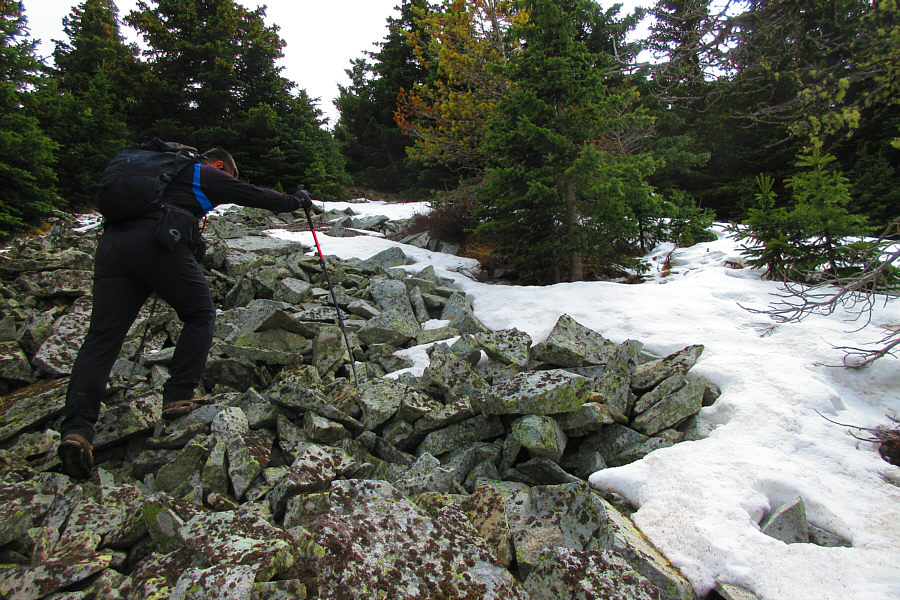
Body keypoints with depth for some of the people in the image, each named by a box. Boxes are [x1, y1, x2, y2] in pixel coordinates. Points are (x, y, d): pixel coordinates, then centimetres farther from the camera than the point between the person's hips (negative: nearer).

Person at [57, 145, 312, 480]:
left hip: (111, 242, 7)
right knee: (200, 316, 13)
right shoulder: (208, 175, 14)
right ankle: (178, 397, 7)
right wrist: (296, 201, 32)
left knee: (102, 336, 1)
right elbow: (256, 196, 16)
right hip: (158, 244, -7)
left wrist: (195, 242, 53)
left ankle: (77, 428, -11)